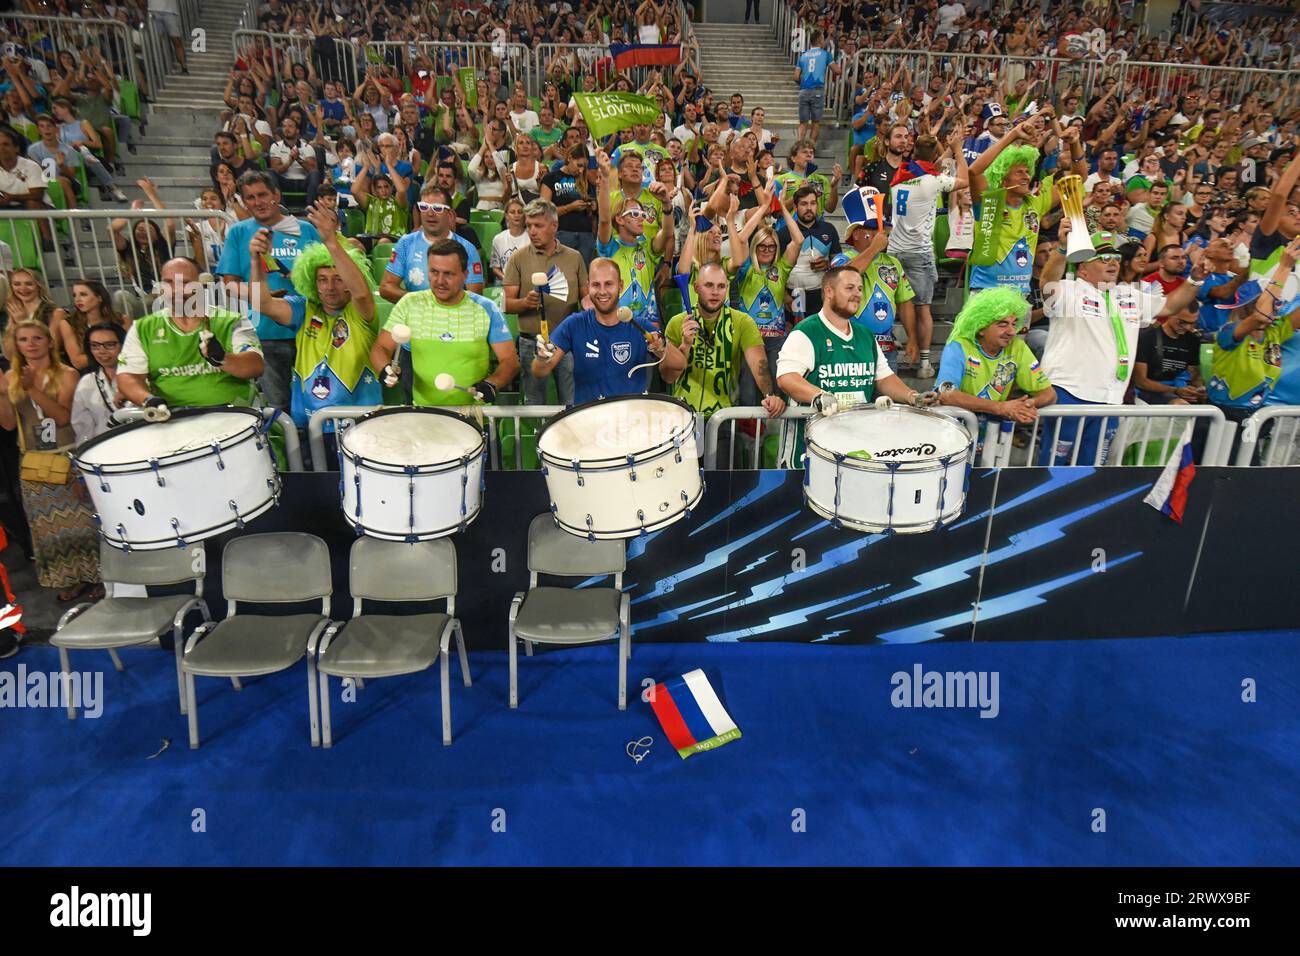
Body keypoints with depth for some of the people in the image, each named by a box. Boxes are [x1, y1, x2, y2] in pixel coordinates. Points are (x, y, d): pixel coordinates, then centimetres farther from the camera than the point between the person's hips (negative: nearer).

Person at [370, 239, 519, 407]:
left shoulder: (486, 309, 3)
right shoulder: (410, 304, 8)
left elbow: (510, 361, 2)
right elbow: (380, 348, 11)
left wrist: (492, 384, -17)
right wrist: (385, 368, -11)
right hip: (423, 411, 1)